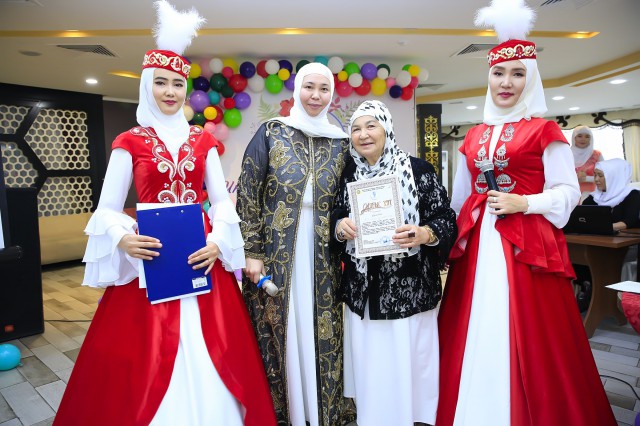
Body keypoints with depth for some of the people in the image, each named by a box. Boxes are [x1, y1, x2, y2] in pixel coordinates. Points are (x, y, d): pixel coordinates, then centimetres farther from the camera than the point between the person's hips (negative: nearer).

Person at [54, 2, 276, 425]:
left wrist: (218, 240, -10)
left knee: (209, 359, 7)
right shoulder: (130, 142, 3)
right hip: (148, 258, -1)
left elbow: (222, 200, 6)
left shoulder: (203, 141, 8)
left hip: (202, 256, 2)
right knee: (148, 363, 5)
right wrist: (123, 239, -19)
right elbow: (107, 209, 1)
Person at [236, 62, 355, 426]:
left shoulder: (341, 142, 8)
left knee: (321, 330, 9)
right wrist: (253, 252, -8)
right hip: (277, 250, -2)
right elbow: (248, 194, -4)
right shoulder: (271, 133, 1)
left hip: (322, 254, 2)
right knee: (278, 330, 6)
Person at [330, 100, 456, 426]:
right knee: (369, 365, 12)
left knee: (407, 362, 6)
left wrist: (423, 234, -25)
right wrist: (340, 226, -10)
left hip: (409, 289, -3)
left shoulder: (417, 169, -6)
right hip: (362, 290, 3)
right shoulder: (349, 174, 6)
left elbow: (447, 221, -6)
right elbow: (336, 220, 12)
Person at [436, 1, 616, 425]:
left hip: (527, 246, -4)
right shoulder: (474, 136, 13)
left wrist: (524, 203, -17)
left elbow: (568, 191, -3)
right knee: (475, 337, 9)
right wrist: (455, 236, 11)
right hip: (478, 245, 5)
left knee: (527, 341, 0)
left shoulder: (544, 130, 0)